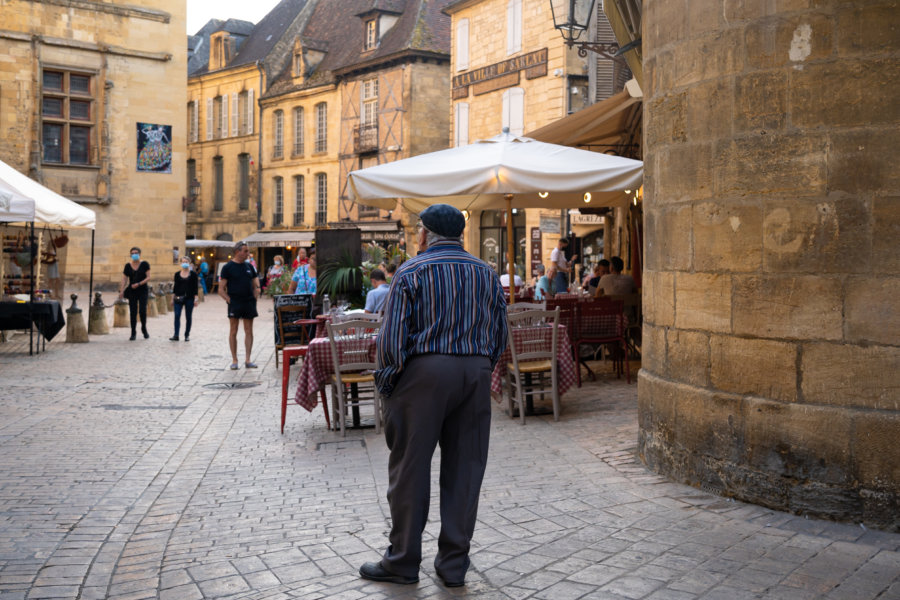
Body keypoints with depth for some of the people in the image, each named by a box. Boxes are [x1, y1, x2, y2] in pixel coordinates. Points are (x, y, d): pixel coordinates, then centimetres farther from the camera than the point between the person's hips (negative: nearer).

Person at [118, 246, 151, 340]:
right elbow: (124, 279, 7)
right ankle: (133, 333, 7)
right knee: (133, 312, 0)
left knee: (142, 310, -11)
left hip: (142, 291, -2)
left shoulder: (144, 264, 0)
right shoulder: (128, 266, 6)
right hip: (132, 291, 2)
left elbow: (148, 277, -5)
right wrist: (122, 290, -3)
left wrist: (138, 284, -17)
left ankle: (144, 329, 12)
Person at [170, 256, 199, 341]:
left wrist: (195, 299, -6)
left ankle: (187, 335, 14)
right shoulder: (177, 274, 7)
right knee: (177, 316, -8)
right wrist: (172, 298, 7)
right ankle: (176, 335, -8)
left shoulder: (193, 274, 1)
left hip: (189, 298, -1)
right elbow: (175, 286, 10)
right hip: (178, 298, 2)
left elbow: (195, 287, 0)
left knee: (188, 317, 4)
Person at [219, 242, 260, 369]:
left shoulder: (249, 266, 12)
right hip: (235, 303, -4)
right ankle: (234, 360, 7)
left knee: (249, 331, 4)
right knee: (233, 332, 1)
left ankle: (247, 360, 9)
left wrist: (255, 297, 5)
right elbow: (221, 290, -4)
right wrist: (230, 301, -13)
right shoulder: (228, 267, -2)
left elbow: (255, 286, 19)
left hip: (249, 303, 4)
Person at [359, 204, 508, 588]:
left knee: (410, 469, 5)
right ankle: (454, 564, 15)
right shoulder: (487, 275, 13)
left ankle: (403, 562, 13)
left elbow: (393, 337, -7)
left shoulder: (411, 272, -2)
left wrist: (385, 383, 3)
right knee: (465, 470, 8)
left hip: (425, 371, -4)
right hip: (476, 375, 4)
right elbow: (499, 336, 13)